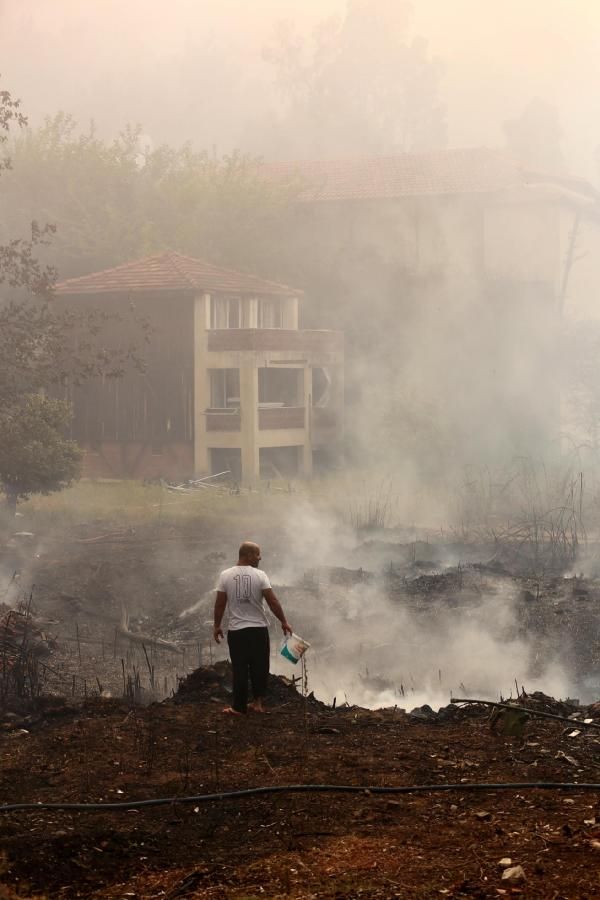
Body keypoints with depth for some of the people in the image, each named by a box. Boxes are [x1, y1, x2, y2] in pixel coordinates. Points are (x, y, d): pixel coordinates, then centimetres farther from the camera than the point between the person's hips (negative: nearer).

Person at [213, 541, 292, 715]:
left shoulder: (225, 575, -3)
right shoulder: (259, 575, -7)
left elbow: (219, 604, -2)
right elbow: (273, 601, -8)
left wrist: (217, 626, 10)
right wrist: (284, 622, 2)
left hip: (236, 630, 0)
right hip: (259, 629, 0)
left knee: (240, 669, 6)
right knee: (259, 666, 15)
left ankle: (239, 707, 10)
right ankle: (258, 702, 16)